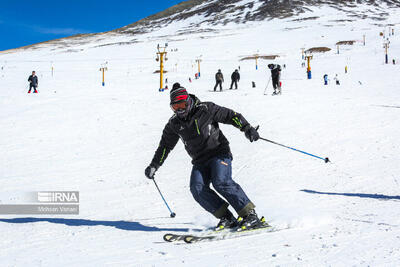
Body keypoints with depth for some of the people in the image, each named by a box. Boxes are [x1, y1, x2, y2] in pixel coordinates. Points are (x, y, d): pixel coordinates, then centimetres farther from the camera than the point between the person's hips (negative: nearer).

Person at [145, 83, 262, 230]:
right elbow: (165, 145, 18)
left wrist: (247, 128, -18)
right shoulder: (174, 124, 6)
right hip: (200, 160, 5)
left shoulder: (205, 109, -9)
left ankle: (250, 214, -19)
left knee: (221, 182, -26)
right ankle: (227, 218, -13)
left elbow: (231, 115, -6)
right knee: (197, 188, -18)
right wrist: (154, 165, 16)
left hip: (219, 153, -5)